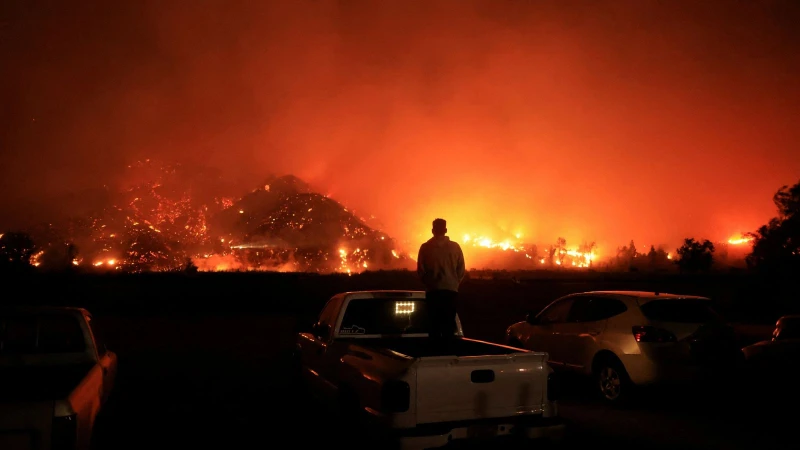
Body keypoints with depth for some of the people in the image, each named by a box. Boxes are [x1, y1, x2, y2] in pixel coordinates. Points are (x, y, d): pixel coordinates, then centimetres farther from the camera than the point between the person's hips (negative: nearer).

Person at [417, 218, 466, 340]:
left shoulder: (425, 247, -3)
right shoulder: (455, 247, -1)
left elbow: (420, 270, 0)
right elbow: (461, 270, 2)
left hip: (433, 291, 0)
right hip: (451, 290, 1)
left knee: (434, 323, 5)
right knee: (449, 324, 6)